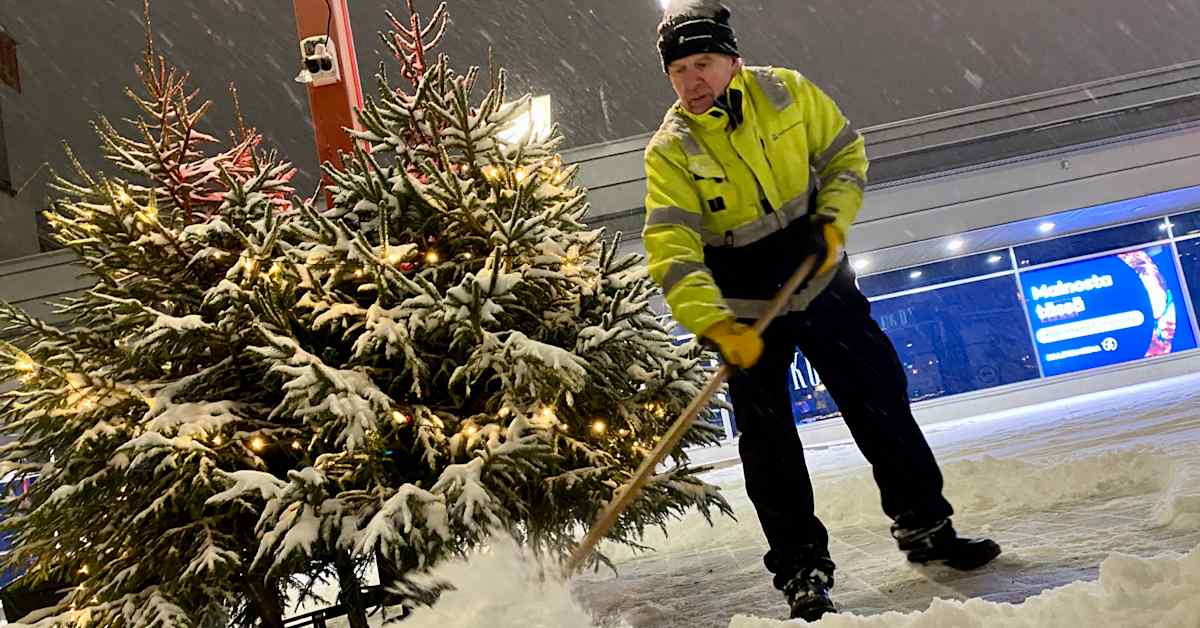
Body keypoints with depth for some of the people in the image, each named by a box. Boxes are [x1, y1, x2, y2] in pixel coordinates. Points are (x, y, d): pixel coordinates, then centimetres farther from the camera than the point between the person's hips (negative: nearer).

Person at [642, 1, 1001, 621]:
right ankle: (802, 573, 10)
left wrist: (834, 218, -12)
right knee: (768, 442, -3)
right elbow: (672, 252, -26)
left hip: (820, 281, 3)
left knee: (881, 400, 7)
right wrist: (715, 325, -39)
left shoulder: (786, 92, -9)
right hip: (743, 309, -2)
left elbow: (844, 153, 5)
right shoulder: (670, 151, -17)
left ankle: (925, 526, 26)